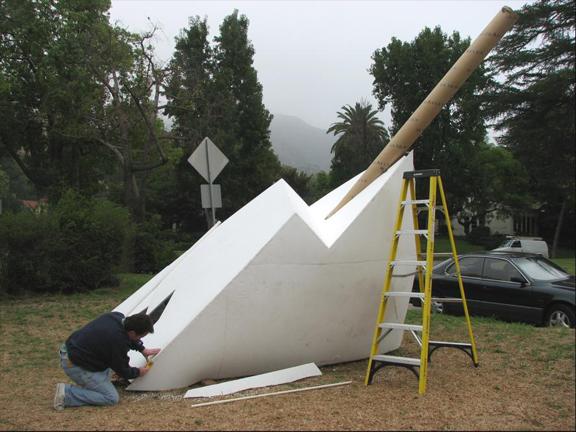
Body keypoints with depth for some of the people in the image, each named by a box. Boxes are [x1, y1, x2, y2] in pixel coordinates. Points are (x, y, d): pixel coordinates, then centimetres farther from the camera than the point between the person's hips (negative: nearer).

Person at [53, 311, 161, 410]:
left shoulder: (117, 317, -4)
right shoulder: (118, 341, -26)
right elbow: (123, 371, -9)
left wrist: (142, 349, 23)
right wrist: (138, 372, 8)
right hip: (74, 365, -9)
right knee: (111, 398, -4)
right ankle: (66, 394, -8)